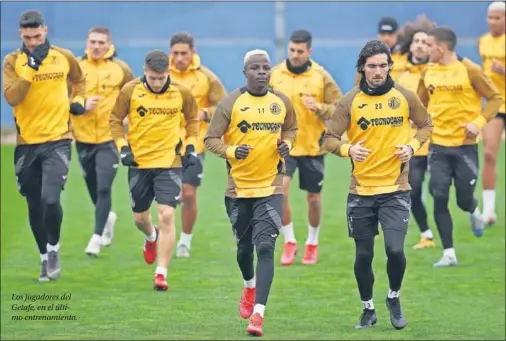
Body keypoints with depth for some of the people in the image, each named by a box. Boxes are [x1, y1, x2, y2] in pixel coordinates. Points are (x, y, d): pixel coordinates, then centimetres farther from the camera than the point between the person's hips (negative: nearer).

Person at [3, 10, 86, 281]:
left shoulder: (63, 57, 2)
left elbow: (79, 80, 23)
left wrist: (78, 101, 5)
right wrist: (31, 68, -22)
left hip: (57, 140, -1)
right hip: (27, 144, 1)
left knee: (50, 200, -18)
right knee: (35, 207, 8)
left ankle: (54, 248, 7)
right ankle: (45, 259, 26)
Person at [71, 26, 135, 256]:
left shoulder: (120, 68, -3)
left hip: (110, 138, -3)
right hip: (83, 138, 3)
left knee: (103, 188, -13)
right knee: (93, 188, 14)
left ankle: (97, 237, -8)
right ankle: (107, 217, 43)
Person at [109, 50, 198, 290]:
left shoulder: (181, 93, -5)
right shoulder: (130, 91, -8)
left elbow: (192, 119, 13)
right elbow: (115, 120, 4)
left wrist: (190, 147, 2)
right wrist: (123, 147, -7)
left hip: (170, 163, -1)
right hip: (139, 162, 1)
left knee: (167, 216, -14)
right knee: (140, 217, 14)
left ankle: (161, 273, -10)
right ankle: (151, 237, 52)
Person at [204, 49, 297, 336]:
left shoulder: (282, 102, 1)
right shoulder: (230, 103, -8)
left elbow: (291, 129, 19)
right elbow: (211, 139, -6)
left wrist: (286, 145, -3)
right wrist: (232, 151, -25)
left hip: (271, 187, 0)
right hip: (239, 187, 0)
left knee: (265, 248, -14)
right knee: (244, 248, 16)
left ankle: (258, 313, -19)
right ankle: (250, 287, 49)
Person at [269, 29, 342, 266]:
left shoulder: (321, 76, -7)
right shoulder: (275, 74, -1)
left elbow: (339, 109, -6)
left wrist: (319, 108, -23)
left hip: (312, 146, 0)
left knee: (313, 196, 10)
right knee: (279, 190, -18)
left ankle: (312, 243, 32)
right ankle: (289, 242, -1)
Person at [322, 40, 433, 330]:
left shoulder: (405, 97, -1)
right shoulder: (349, 101, -3)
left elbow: (426, 125, 13)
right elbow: (330, 139, -1)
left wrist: (412, 146, -6)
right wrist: (348, 149, -22)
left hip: (396, 189, -1)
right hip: (361, 191, 1)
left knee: (395, 249, -15)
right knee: (363, 256, 5)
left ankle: (394, 299, 13)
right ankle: (368, 309, 27)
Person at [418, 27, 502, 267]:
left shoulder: (469, 70, -10)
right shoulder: (428, 72, 3)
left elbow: (495, 98, -5)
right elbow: (422, 103, 17)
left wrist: (479, 122, -17)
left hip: (465, 145, -3)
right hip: (438, 145, 3)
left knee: (464, 200, 2)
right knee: (439, 198, -7)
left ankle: (474, 212, 40)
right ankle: (448, 254, 1)